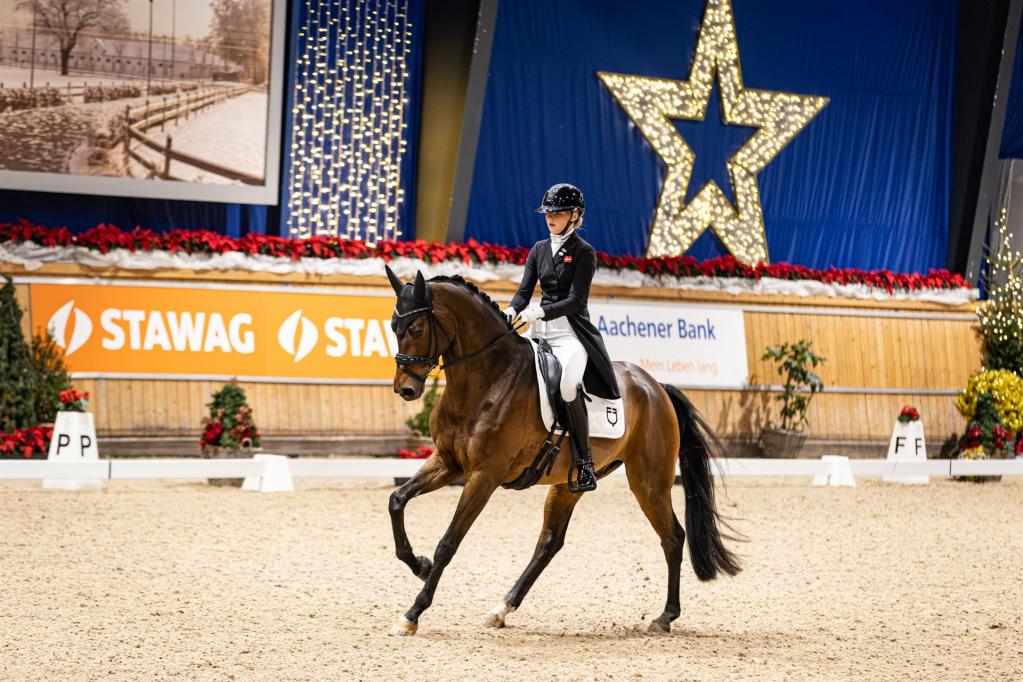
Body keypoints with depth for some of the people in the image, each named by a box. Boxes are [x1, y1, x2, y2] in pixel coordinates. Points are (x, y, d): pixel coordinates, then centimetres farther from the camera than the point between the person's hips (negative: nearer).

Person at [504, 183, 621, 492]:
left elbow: (575, 300, -11)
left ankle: (584, 464, -24)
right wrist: (511, 311, -11)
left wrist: (540, 311, -23)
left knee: (568, 385, -31)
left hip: (571, 333, -7)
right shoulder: (539, 249, 15)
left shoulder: (584, 253, -2)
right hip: (541, 332, 7)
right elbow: (524, 290, 10)